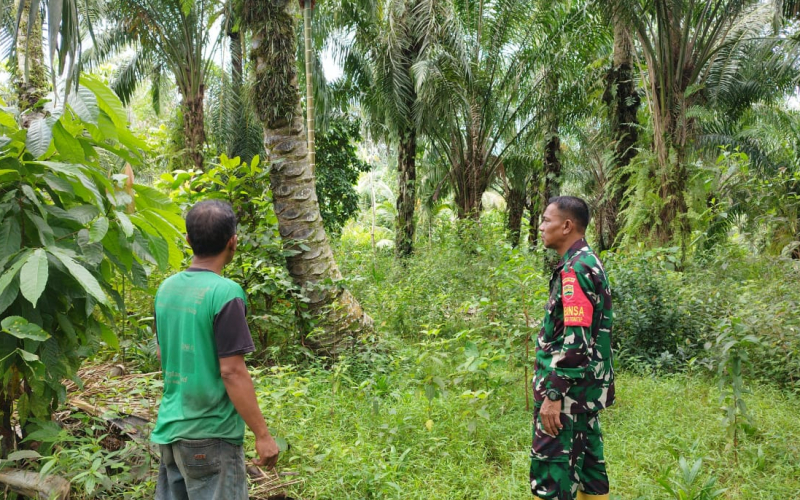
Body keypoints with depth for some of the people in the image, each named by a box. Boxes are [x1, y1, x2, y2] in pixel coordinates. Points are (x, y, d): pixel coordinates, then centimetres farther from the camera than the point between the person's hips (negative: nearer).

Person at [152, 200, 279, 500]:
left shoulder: (166, 288, 3)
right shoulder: (225, 293, -19)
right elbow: (232, 372, -20)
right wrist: (262, 435, -13)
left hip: (170, 428, 7)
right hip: (210, 434, -7)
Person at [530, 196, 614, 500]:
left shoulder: (574, 270, -17)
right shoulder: (589, 263, 14)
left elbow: (574, 341, -24)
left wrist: (553, 394, -22)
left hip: (568, 390, -10)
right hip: (585, 389, 10)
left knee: (550, 468, -5)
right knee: (587, 461, 15)